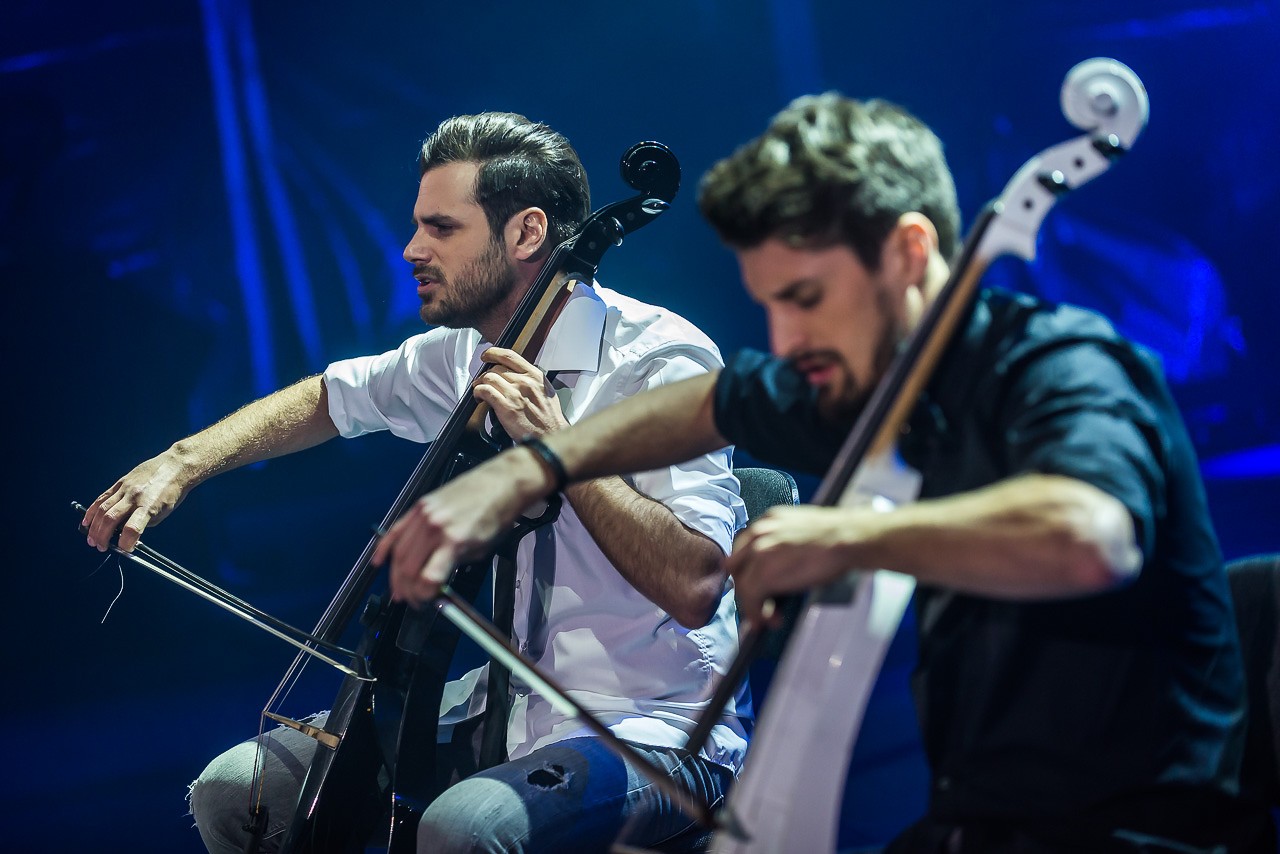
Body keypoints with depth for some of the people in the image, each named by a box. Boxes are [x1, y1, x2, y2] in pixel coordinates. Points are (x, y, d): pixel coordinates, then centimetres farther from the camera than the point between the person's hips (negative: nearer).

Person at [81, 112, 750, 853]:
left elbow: (694, 587, -28)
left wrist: (559, 449, -28)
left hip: (655, 726, -8)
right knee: (235, 788, 1)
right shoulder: (467, 354, 6)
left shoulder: (663, 360, -17)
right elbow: (330, 398, 25)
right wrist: (185, 461, 10)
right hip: (510, 704, 8)